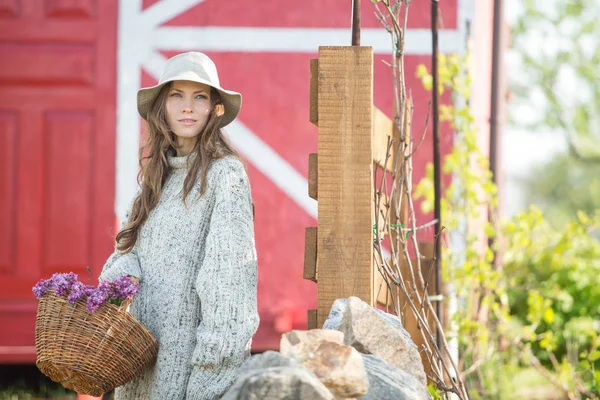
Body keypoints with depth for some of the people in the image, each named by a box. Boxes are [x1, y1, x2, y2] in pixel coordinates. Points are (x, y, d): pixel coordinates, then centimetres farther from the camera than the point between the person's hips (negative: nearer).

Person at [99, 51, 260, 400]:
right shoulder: (158, 175, 13)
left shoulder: (226, 174, -9)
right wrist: (120, 276, -10)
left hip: (192, 351, -7)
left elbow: (231, 271, -15)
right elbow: (130, 249, 14)